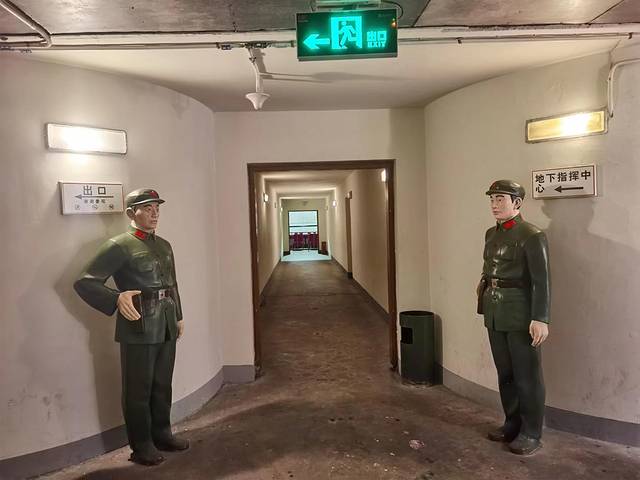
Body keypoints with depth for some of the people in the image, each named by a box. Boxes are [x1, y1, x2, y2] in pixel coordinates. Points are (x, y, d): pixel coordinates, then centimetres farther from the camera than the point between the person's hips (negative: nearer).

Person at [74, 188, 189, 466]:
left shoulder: (164, 245, 12)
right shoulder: (118, 246, -10)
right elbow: (84, 283, -15)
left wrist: (178, 316, 21)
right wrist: (117, 298, -31)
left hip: (166, 329, 7)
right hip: (138, 331, -6)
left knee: (163, 386, 17)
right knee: (138, 391, 7)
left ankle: (162, 434, 34)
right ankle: (141, 446, 23)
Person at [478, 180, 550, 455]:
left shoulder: (532, 235, -11)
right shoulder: (491, 234, 12)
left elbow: (541, 281, -15)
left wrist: (540, 319, -19)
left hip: (521, 314, -7)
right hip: (495, 314, 7)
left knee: (527, 375, 5)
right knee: (504, 372, 16)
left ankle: (531, 433, 19)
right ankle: (512, 424, 31)